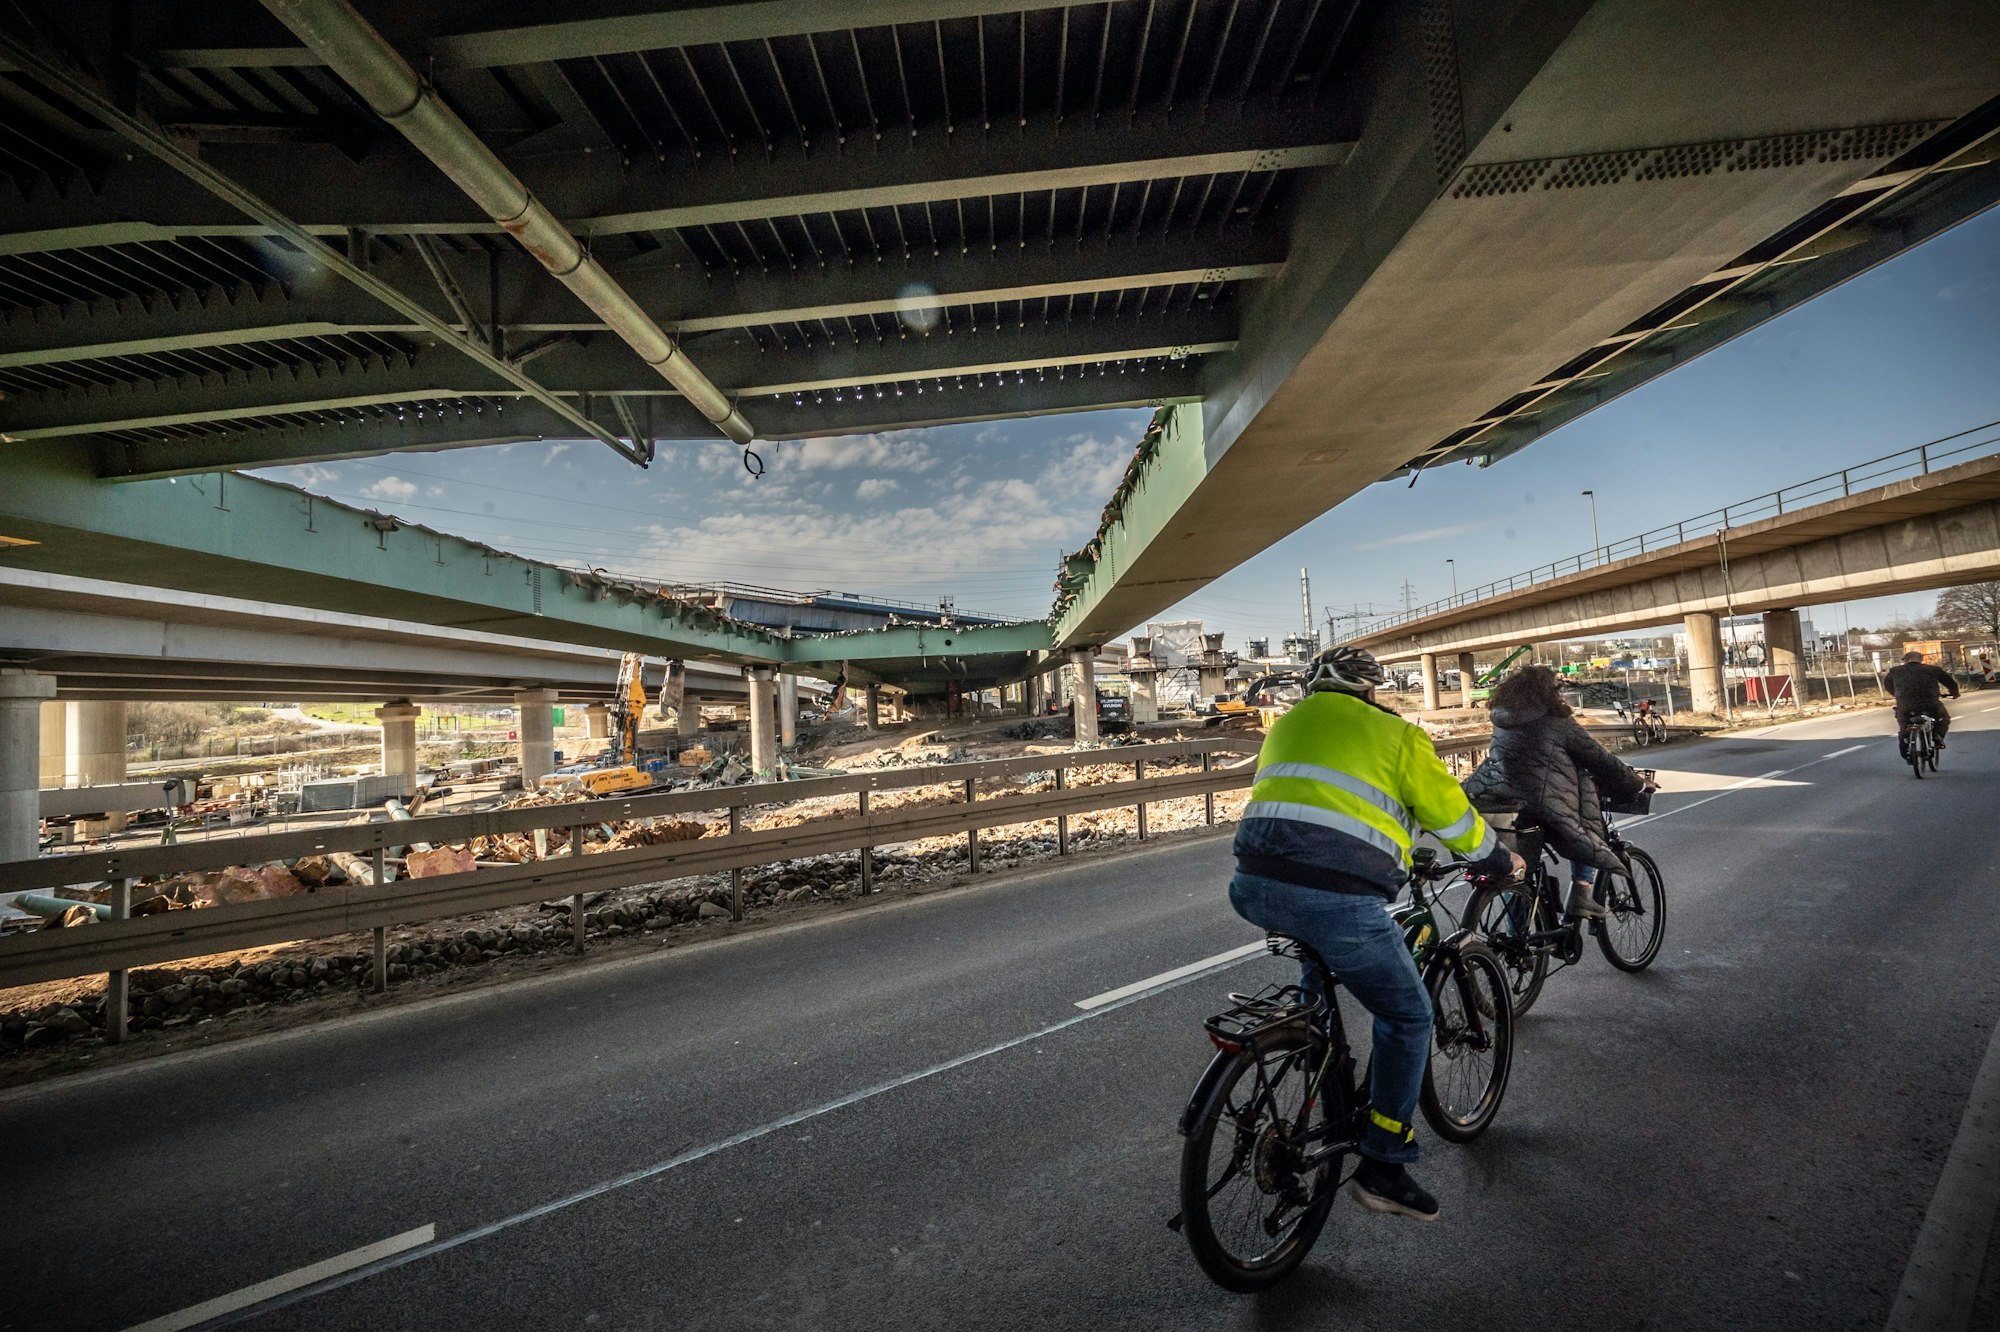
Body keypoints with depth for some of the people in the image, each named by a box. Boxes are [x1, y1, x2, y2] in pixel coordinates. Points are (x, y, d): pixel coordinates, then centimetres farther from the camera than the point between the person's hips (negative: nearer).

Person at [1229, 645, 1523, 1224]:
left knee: (1321, 960, 38)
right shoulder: (1395, 733, 11)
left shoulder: (1286, 723, 26)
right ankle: (1383, 1169, 25)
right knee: (1408, 1018, 18)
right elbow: (1454, 819, 17)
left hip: (1255, 888, 6)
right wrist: (1501, 861, 37)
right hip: (1338, 898, -5)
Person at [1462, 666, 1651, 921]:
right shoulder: (1559, 722, 0)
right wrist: (1637, 784, 24)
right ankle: (1581, 891, 14)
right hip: (1544, 808, -5)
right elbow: (1602, 761, 8)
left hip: (1494, 802, 5)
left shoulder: (1501, 720, 16)